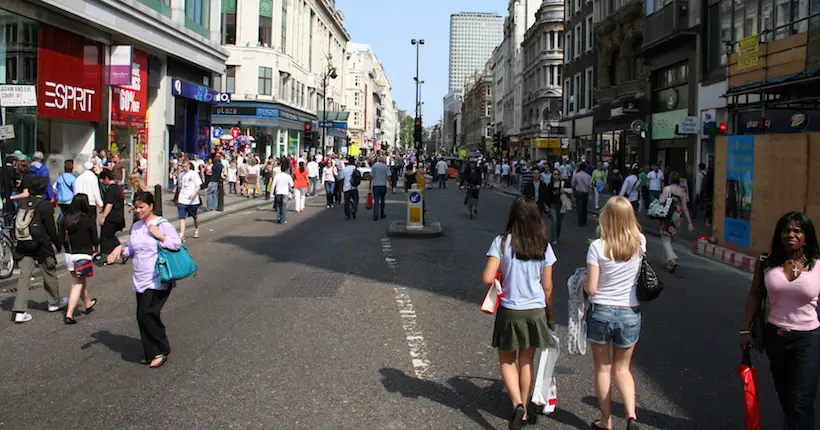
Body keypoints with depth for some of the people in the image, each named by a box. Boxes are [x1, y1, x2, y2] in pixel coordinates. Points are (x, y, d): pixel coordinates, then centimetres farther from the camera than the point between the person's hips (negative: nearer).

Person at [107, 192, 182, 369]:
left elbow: (177, 244, -14)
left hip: (158, 280, -7)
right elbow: (132, 251, 18)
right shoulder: (136, 227, 13)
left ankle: (161, 351, 3)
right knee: (142, 316, 7)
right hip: (140, 280, 7)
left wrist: (159, 235, -19)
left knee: (147, 314, -14)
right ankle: (150, 353, 21)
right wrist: (121, 249, -1)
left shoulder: (163, 224, -8)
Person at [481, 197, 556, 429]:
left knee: (507, 361, 15)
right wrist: (551, 316, 12)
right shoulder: (544, 247, -3)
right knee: (527, 361, 17)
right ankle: (524, 411, 26)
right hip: (535, 312, 3)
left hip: (509, 312, -2)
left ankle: (517, 404, -4)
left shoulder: (502, 242, -12)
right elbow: (547, 288, 0)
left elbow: (487, 278, -18)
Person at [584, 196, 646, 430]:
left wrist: (583, 282, 5)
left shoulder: (597, 247, -16)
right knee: (622, 368, 19)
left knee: (603, 369, 15)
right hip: (630, 314, 3)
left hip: (601, 312, -2)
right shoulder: (640, 242, -6)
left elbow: (591, 288, -14)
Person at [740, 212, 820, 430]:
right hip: (774, 336, 3)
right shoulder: (766, 263, -3)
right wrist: (745, 330, 4)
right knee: (785, 396, 20)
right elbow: (755, 297, 4)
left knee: (801, 403, -3)